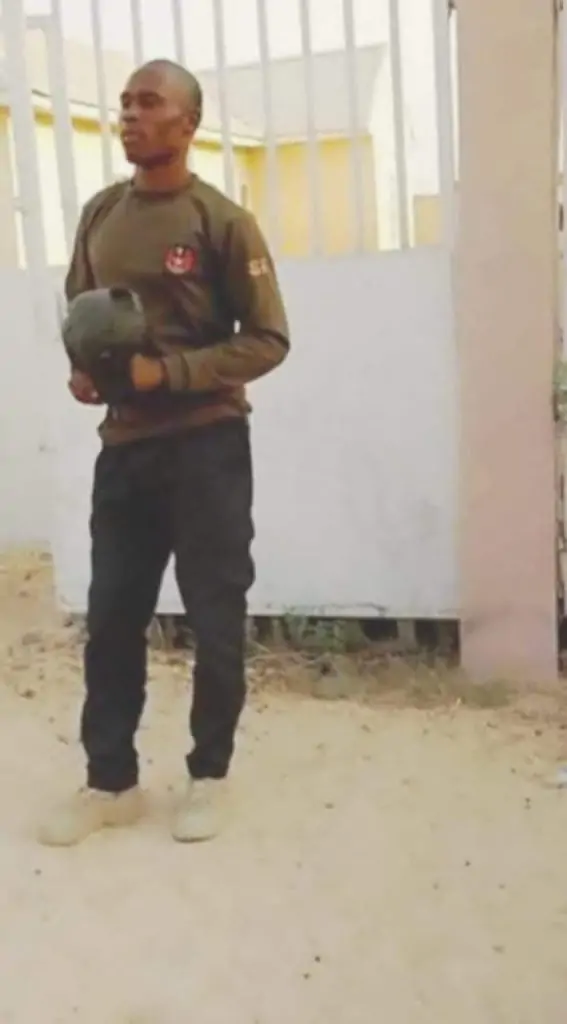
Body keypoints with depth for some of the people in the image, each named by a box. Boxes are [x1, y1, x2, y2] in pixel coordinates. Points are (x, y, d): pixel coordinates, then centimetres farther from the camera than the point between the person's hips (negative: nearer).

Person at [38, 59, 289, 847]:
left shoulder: (223, 222, -6)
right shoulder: (99, 215, 9)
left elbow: (268, 339, -8)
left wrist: (166, 372, -18)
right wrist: (83, 368, -2)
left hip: (206, 447, -4)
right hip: (123, 446, 5)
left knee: (216, 620, 5)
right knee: (111, 618, 8)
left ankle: (210, 775, 24)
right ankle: (110, 782, 23)